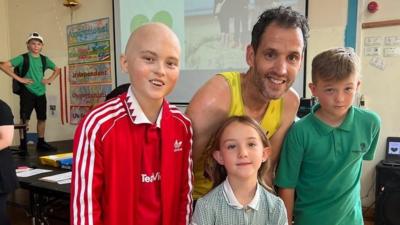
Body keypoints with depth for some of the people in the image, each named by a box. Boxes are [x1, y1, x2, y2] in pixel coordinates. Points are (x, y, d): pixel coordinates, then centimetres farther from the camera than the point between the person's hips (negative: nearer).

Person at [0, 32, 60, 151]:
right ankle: (23, 145, 7)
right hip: (27, 92, -5)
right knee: (25, 119, -2)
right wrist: (19, 78, -16)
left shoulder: (44, 59, 7)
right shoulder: (23, 58, -6)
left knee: (42, 118, 10)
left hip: (41, 93, 5)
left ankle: (41, 143, 23)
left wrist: (50, 79, 7)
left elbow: (57, 69, 23)